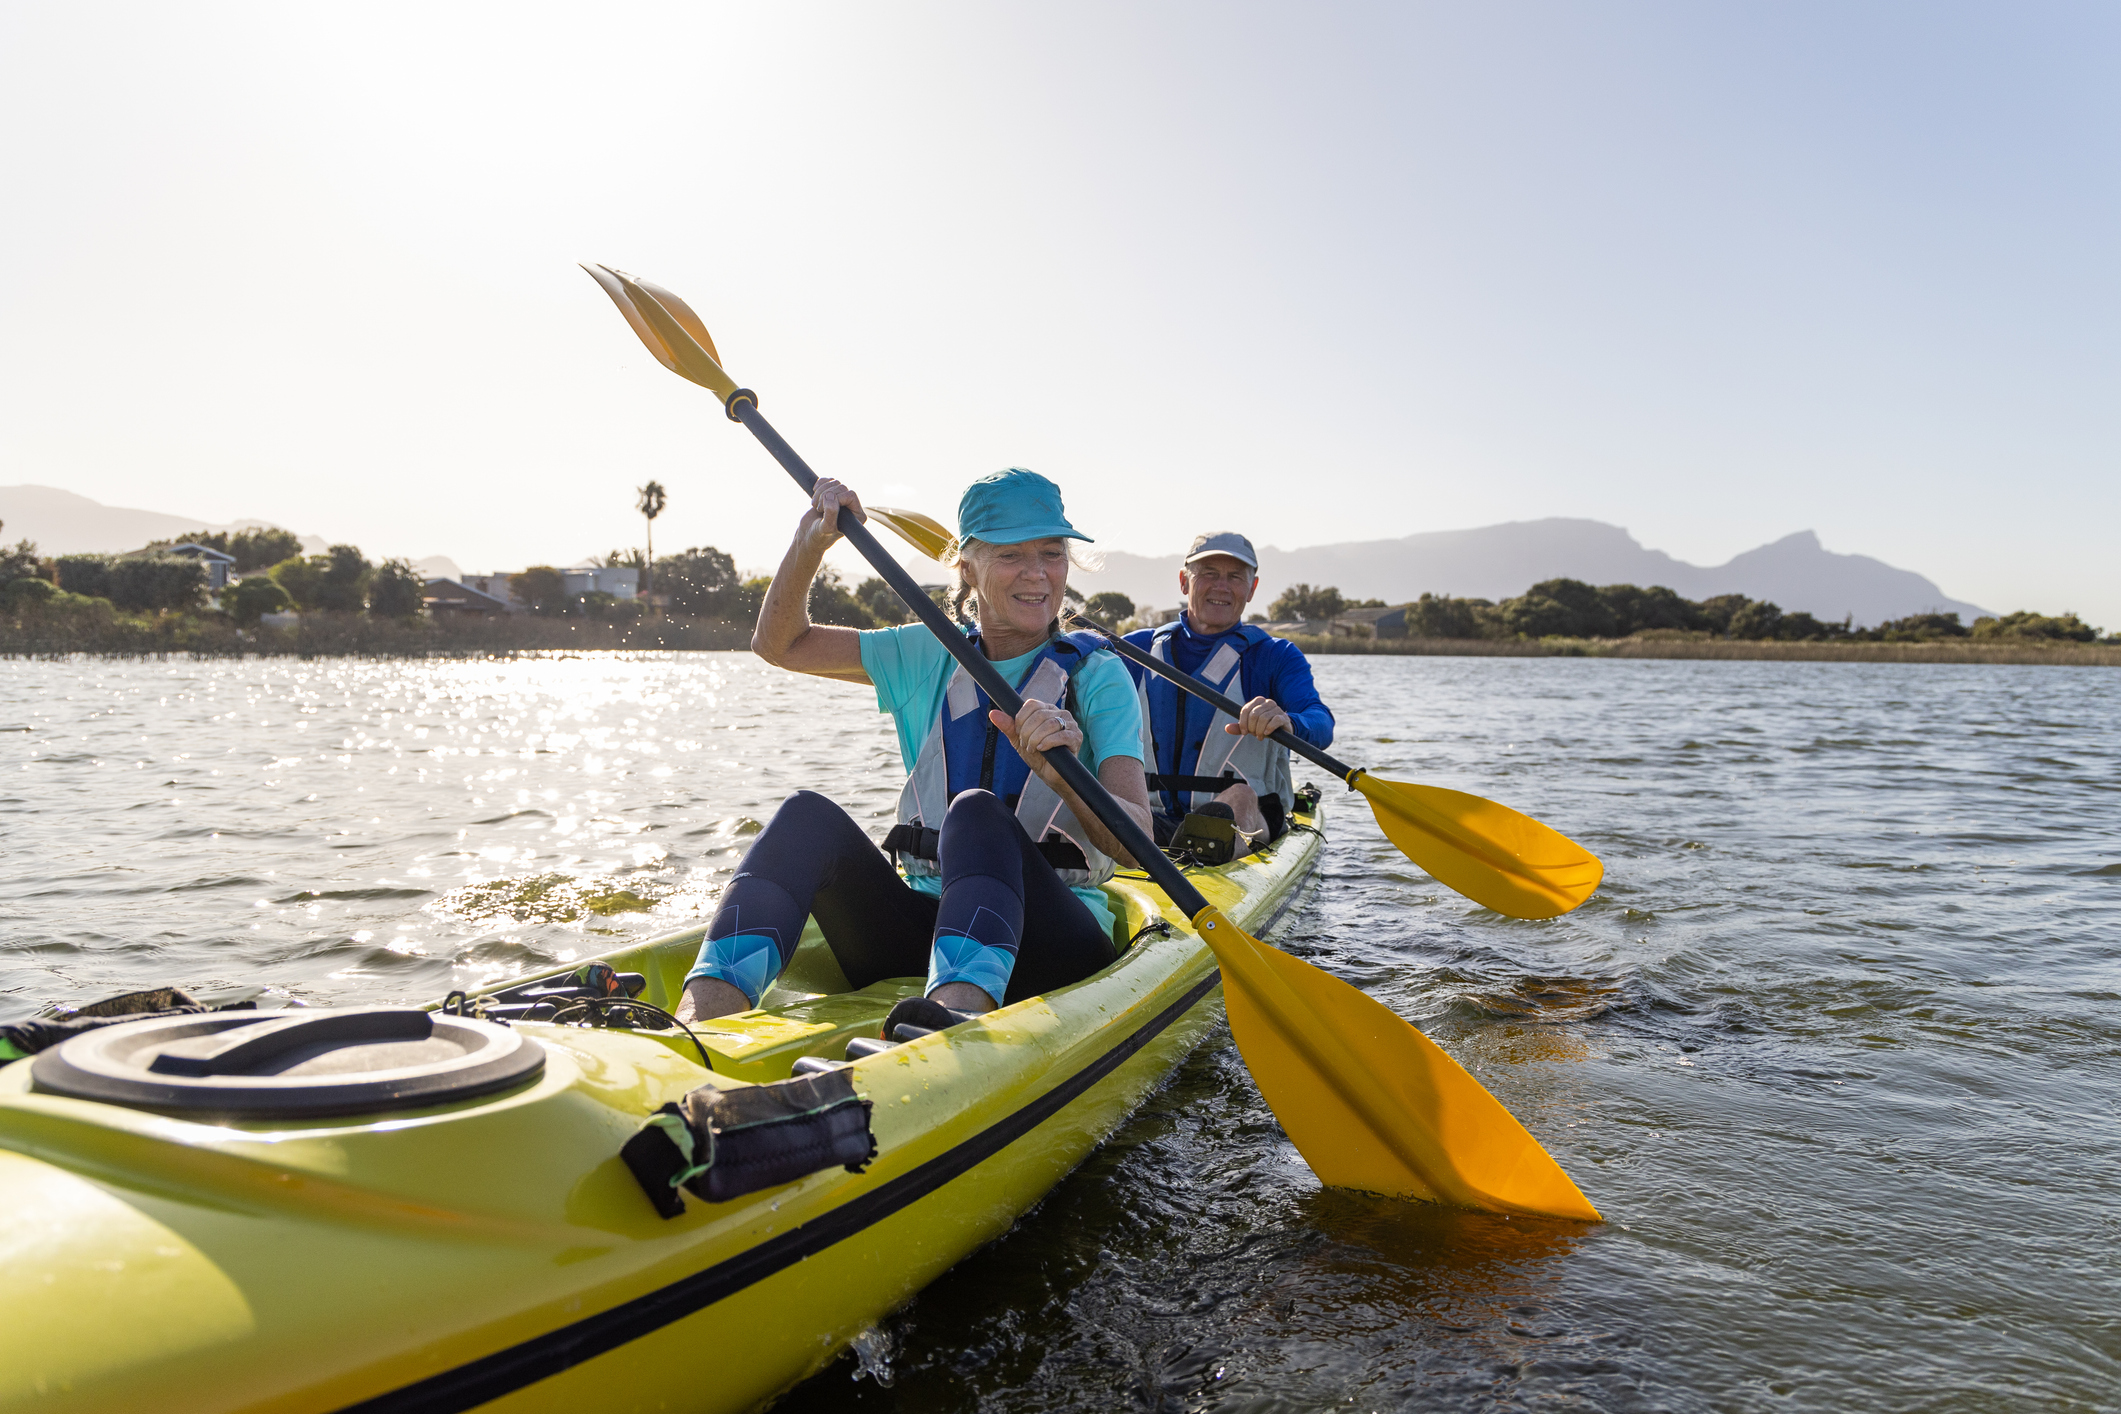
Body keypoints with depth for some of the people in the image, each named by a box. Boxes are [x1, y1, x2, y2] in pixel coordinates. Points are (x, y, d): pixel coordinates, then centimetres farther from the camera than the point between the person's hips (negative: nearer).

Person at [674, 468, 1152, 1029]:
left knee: (975, 811, -34)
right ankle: (699, 1019, -41)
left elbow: (1136, 843, -13)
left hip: (1055, 940, -3)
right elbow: (780, 644, 13)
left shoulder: (1096, 675, 0)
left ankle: (960, 1020, -61)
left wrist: (1060, 775, -32)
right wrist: (811, 540, -2)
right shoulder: (932, 657, 13)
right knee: (808, 815, -22)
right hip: (921, 932, 4)